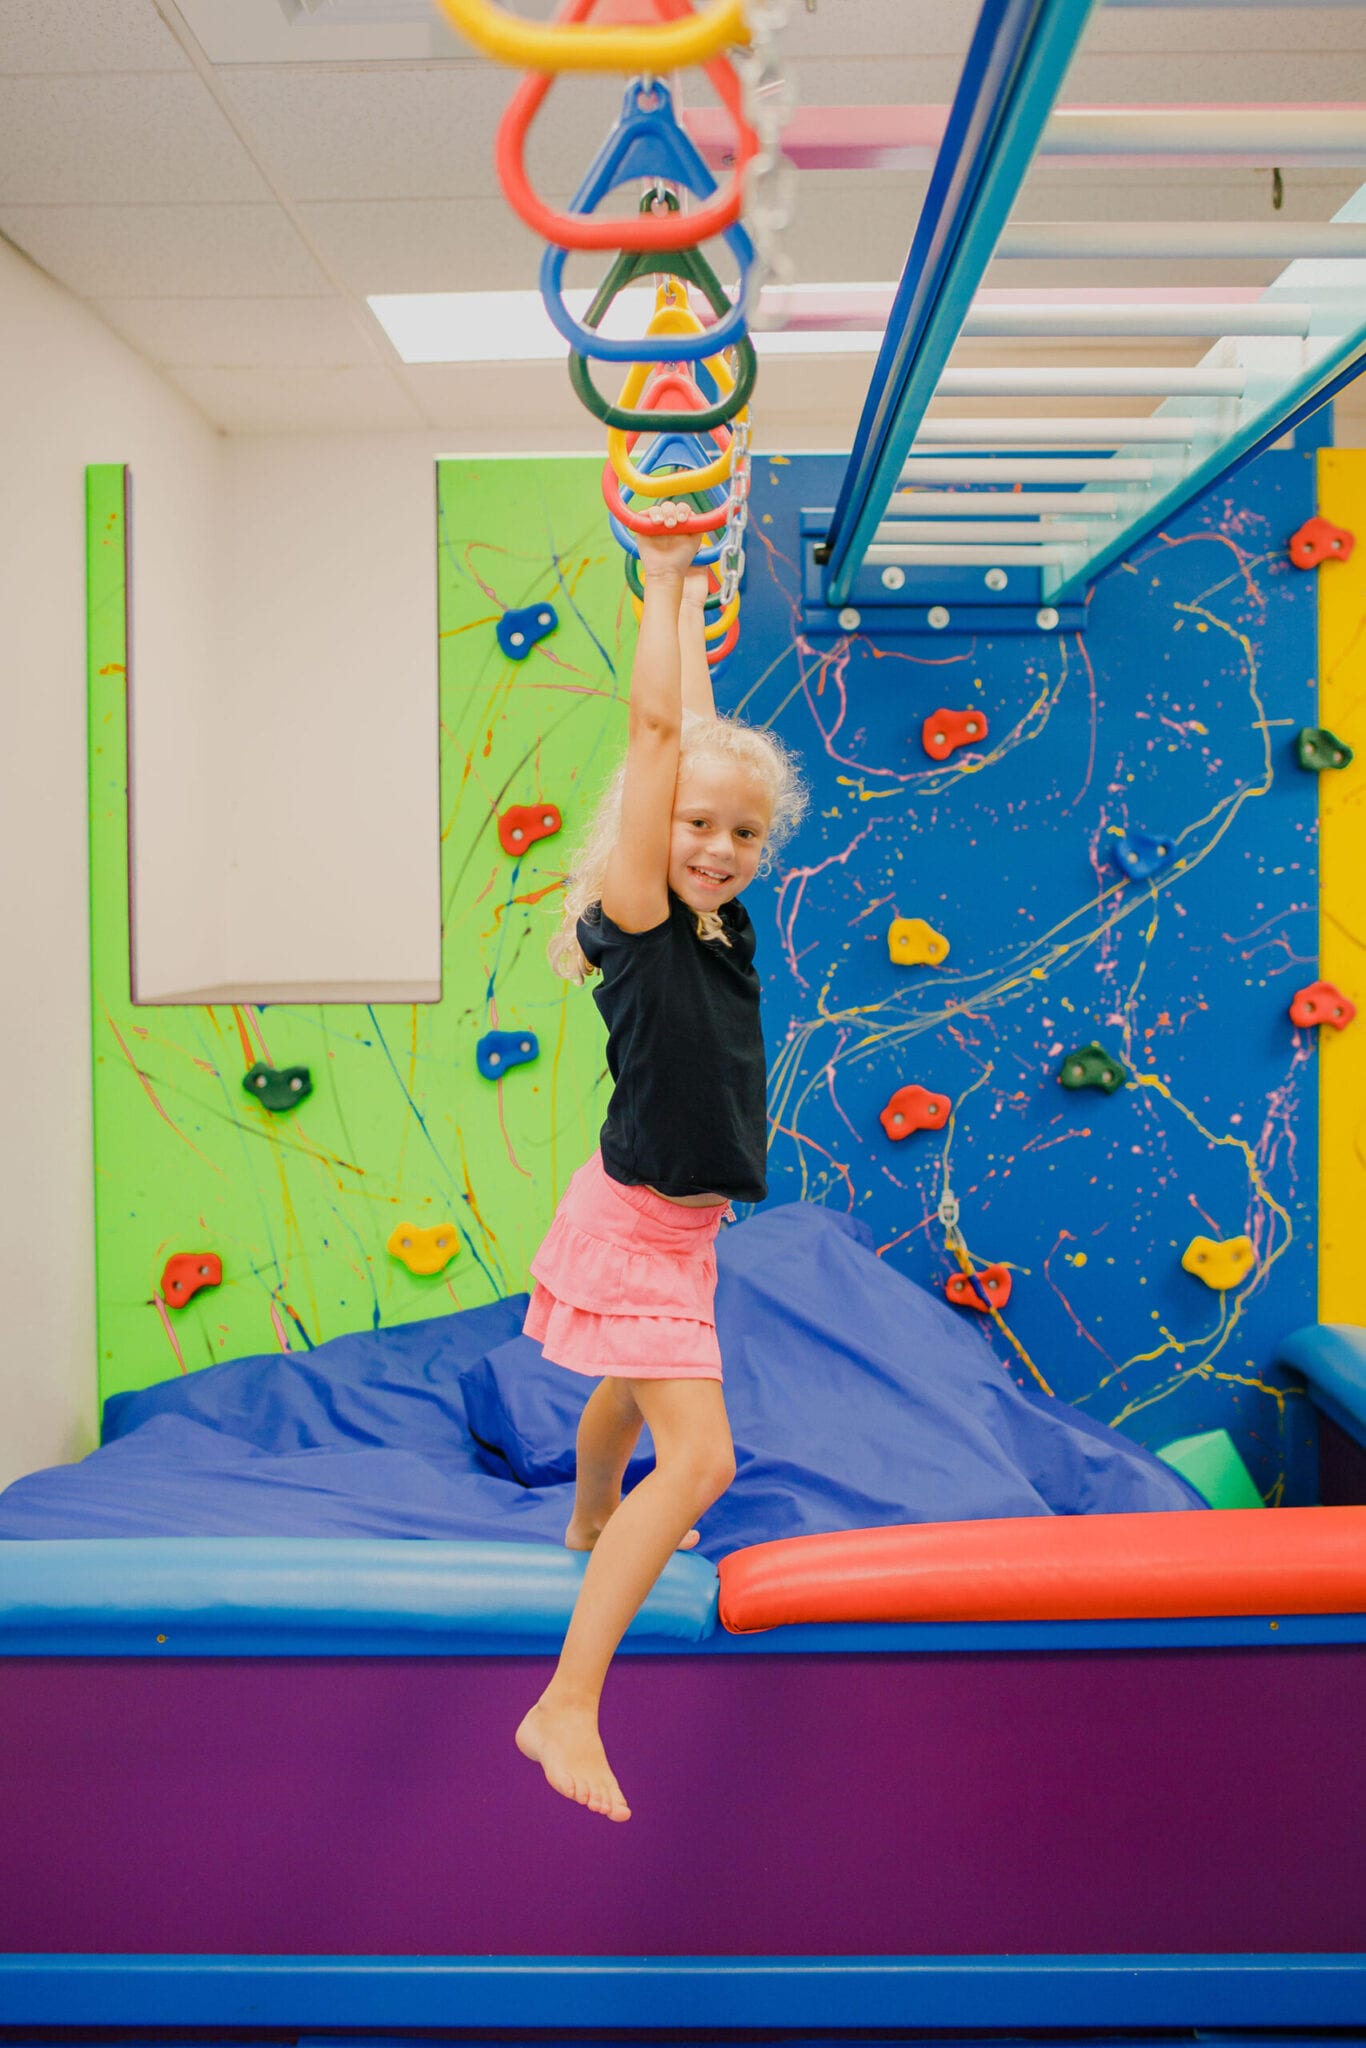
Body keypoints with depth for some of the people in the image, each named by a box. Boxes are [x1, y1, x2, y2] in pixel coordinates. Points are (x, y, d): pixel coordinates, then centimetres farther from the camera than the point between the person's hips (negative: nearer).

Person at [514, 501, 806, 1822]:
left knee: (631, 1389, 31)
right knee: (701, 1455, -13)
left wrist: (690, 601, 15)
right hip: (636, 1224, -8)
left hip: (679, 1223, 8)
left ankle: (592, 1525, 60)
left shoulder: (724, 922, -1)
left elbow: (704, 737, 7)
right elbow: (658, 731, -25)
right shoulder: (637, 920, -19)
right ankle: (565, 1707, -7)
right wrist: (663, 583, -19)